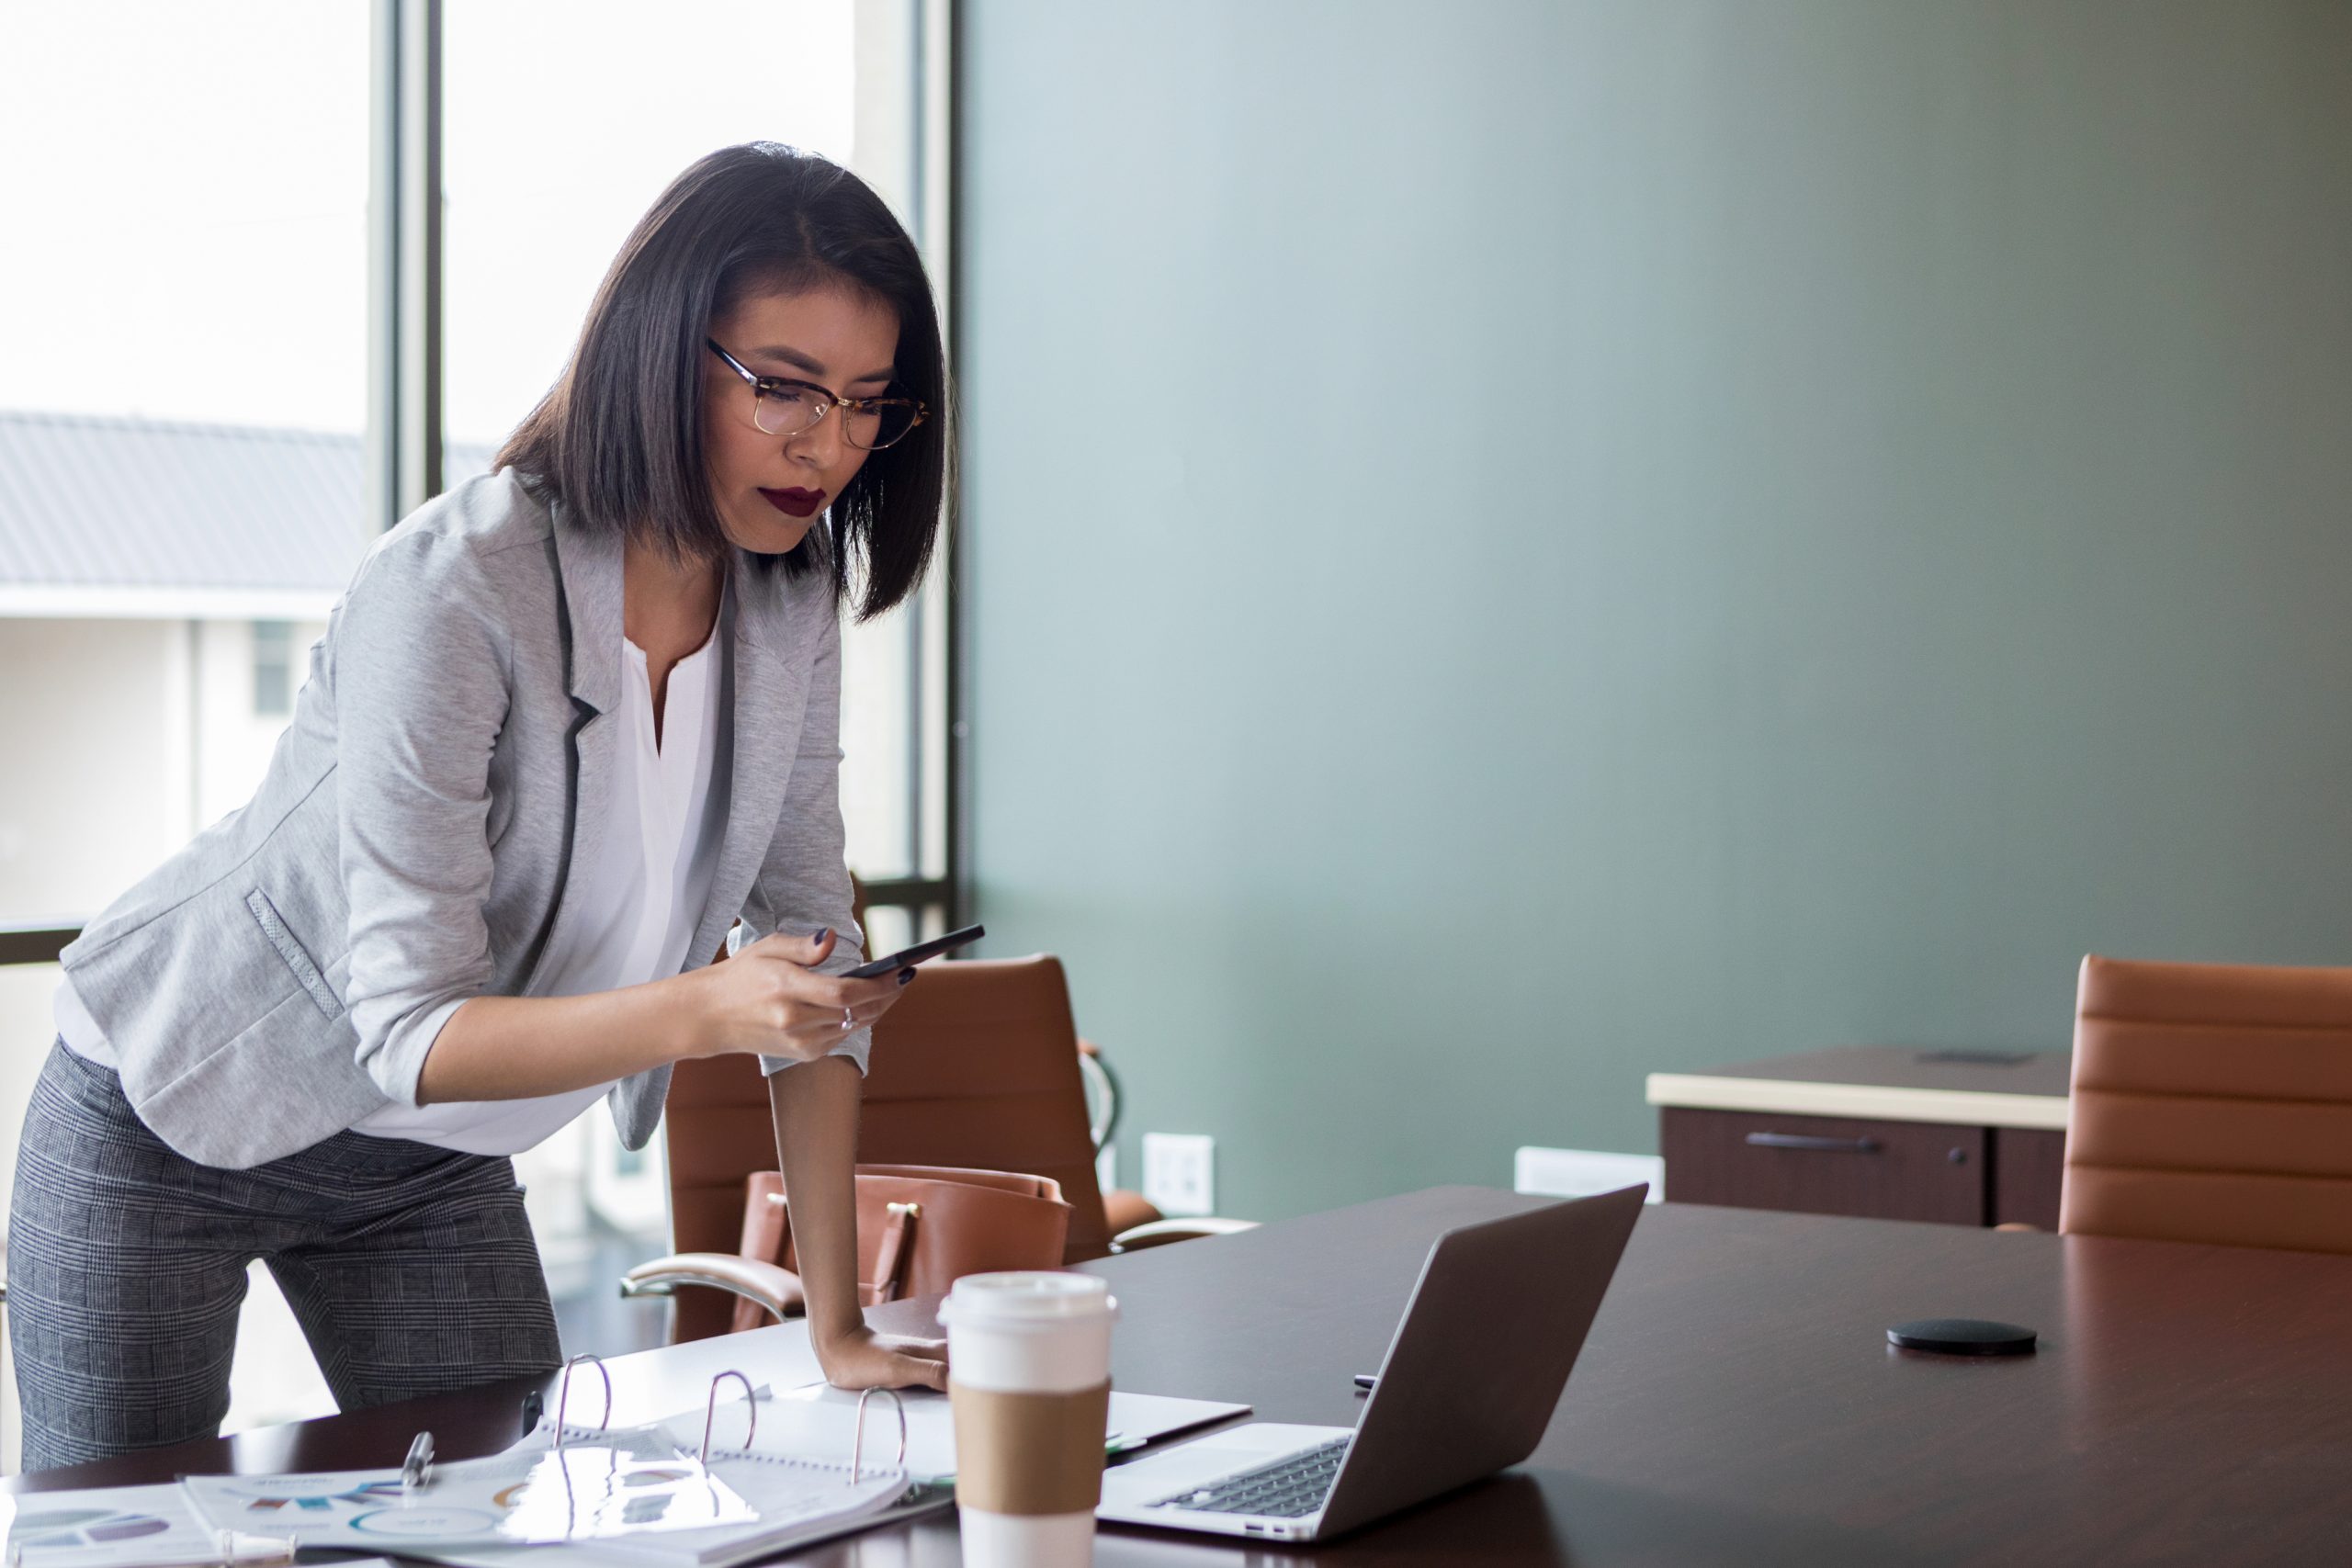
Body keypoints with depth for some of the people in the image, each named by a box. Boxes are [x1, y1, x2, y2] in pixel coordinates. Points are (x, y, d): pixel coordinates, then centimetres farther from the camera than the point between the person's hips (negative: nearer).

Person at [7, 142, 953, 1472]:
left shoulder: (791, 599, -9)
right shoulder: (457, 592, -29)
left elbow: (807, 944, -6)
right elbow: (409, 1030, -31)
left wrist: (838, 1325, -10)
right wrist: (700, 1010, -48)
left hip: (436, 1160, 6)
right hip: (174, 1124, -5)